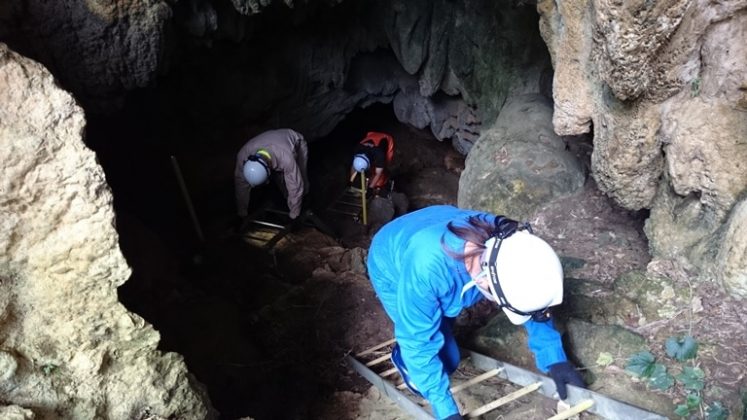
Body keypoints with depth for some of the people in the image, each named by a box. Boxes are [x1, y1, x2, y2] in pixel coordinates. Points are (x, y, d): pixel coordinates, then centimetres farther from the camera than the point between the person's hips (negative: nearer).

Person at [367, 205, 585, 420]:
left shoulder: (504, 243, -31)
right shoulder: (427, 267, -47)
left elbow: (535, 306, -12)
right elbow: (418, 341, -34)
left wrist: (555, 359, -13)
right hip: (392, 269, -5)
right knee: (446, 357, -10)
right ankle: (405, 358, 17)